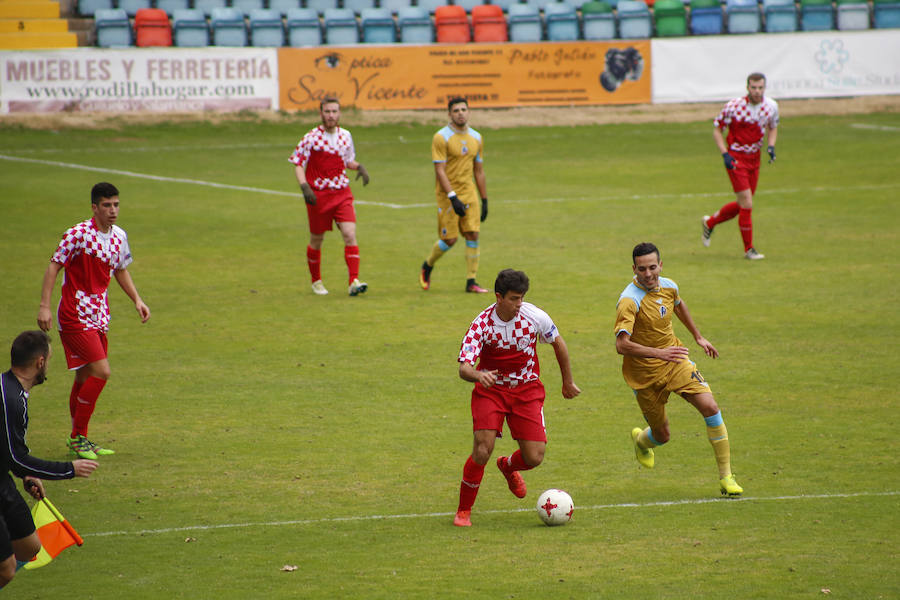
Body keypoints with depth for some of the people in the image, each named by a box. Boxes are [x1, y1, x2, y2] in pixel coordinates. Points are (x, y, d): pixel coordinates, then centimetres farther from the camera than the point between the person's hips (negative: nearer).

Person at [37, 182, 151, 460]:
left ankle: (78, 438, 24)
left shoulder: (119, 236, 7)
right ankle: (78, 435, -4)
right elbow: (54, 267, -12)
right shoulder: (78, 234, -16)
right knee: (101, 371, -15)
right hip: (75, 315, -7)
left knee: (85, 377, 13)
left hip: (98, 316, 7)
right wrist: (44, 307, -17)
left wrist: (137, 300, 13)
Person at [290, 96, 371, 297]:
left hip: (342, 194, 3)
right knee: (316, 240, 9)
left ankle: (354, 282, -19)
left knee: (350, 234, -14)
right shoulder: (311, 138, -9)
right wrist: (304, 187, -20)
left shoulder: (346, 136, 6)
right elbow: (297, 164, -5)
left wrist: (359, 167, -1)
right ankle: (316, 281, 30)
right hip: (318, 195, -3)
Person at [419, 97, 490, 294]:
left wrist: (484, 201, 13)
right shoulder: (441, 137, -9)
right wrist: (453, 197, -22)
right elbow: (440, 171, -14)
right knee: (449, 239, -4)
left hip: (469, 194, 5)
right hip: (447, 194, -5)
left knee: (473, 235, -5)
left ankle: (471, 282, 0)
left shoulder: (476, 138, 9)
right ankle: (427, 266, 24)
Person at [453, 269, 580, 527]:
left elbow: (558, 344, 7)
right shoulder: (481, 324, -20)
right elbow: (464, 368, -26)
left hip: (527, 390, 2)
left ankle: (508, 466, 32)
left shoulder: (535, 317, -13)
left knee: (534, 457, -8)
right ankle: (463, 511, 1)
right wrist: (478, 375, -51)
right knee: (482, 451, -20)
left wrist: (568, 382, 17)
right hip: (491, 390, -2)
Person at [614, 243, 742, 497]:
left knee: (710, 407, -15)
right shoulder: (629, 301, -25)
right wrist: (659, 353, -46)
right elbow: (622, 345, -36)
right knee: (662, 435, 6)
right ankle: (641, 440, 47)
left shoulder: (668, 286, -4)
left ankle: (726, 477, -8)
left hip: (676, 360, 5)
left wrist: (698, 337, 29)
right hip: (645, 374, -5)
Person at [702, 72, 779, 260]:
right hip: (736, 158, -6)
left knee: (742, 205, 11)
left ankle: (710, 222, 36)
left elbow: (772, 128, 17)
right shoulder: (734, 106, -16)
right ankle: (748, 249, 0)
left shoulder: (771, 106, -2)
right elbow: (717, 129, -6)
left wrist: (771, 146, -3)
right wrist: (725, 155, -15)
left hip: (755, 158, 6)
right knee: (747, 204, -12)